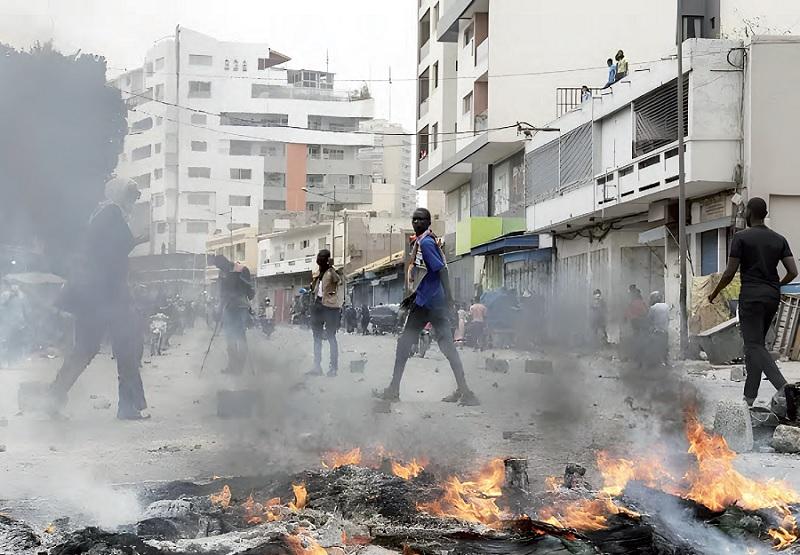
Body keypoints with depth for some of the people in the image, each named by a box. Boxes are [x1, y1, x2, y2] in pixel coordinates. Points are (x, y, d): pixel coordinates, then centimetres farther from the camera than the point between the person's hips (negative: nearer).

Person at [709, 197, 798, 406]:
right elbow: (793, 272, 3)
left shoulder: (741, 237, -6)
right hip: (773, 297, 6)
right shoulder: (779, 239, 9)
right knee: (755, 344, 14)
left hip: (751, 296, -6)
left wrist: (714, 293, 8)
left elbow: (730, 273, -8)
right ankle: (749, 395, 15)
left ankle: (783, 387, -27)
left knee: (754, 346, -8)